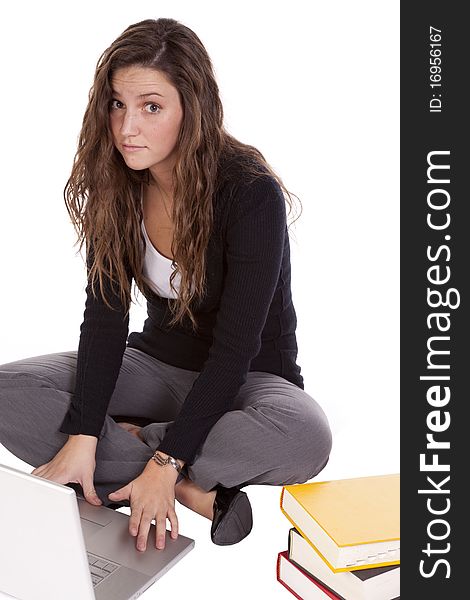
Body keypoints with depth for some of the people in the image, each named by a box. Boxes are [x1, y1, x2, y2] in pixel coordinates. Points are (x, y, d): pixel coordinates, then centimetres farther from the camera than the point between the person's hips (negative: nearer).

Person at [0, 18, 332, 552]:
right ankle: (195, 490, -19)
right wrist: (80, 437, -23)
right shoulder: (116, 185, -8)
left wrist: (165, 460, -29)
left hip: (247, 377, -4)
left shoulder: (252, 192, -24)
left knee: (306, 438, -37)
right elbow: (105, 315, -12)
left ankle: (129, 439, -16)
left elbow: (234, 347, -24)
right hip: (158, 363, 5)